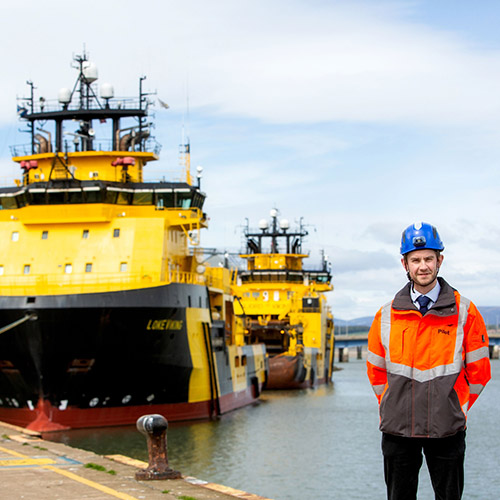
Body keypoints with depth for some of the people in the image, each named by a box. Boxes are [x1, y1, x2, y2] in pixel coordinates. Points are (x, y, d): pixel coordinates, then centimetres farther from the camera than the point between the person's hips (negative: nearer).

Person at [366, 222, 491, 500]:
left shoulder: (464, 312, -2)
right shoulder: (387, 316, 3)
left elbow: (479, 371, 3)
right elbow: (376, 369, 13)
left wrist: (458, 410, 5)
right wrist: (390, 407, 10)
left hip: (447, 428, -1)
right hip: (398, 428, 2)